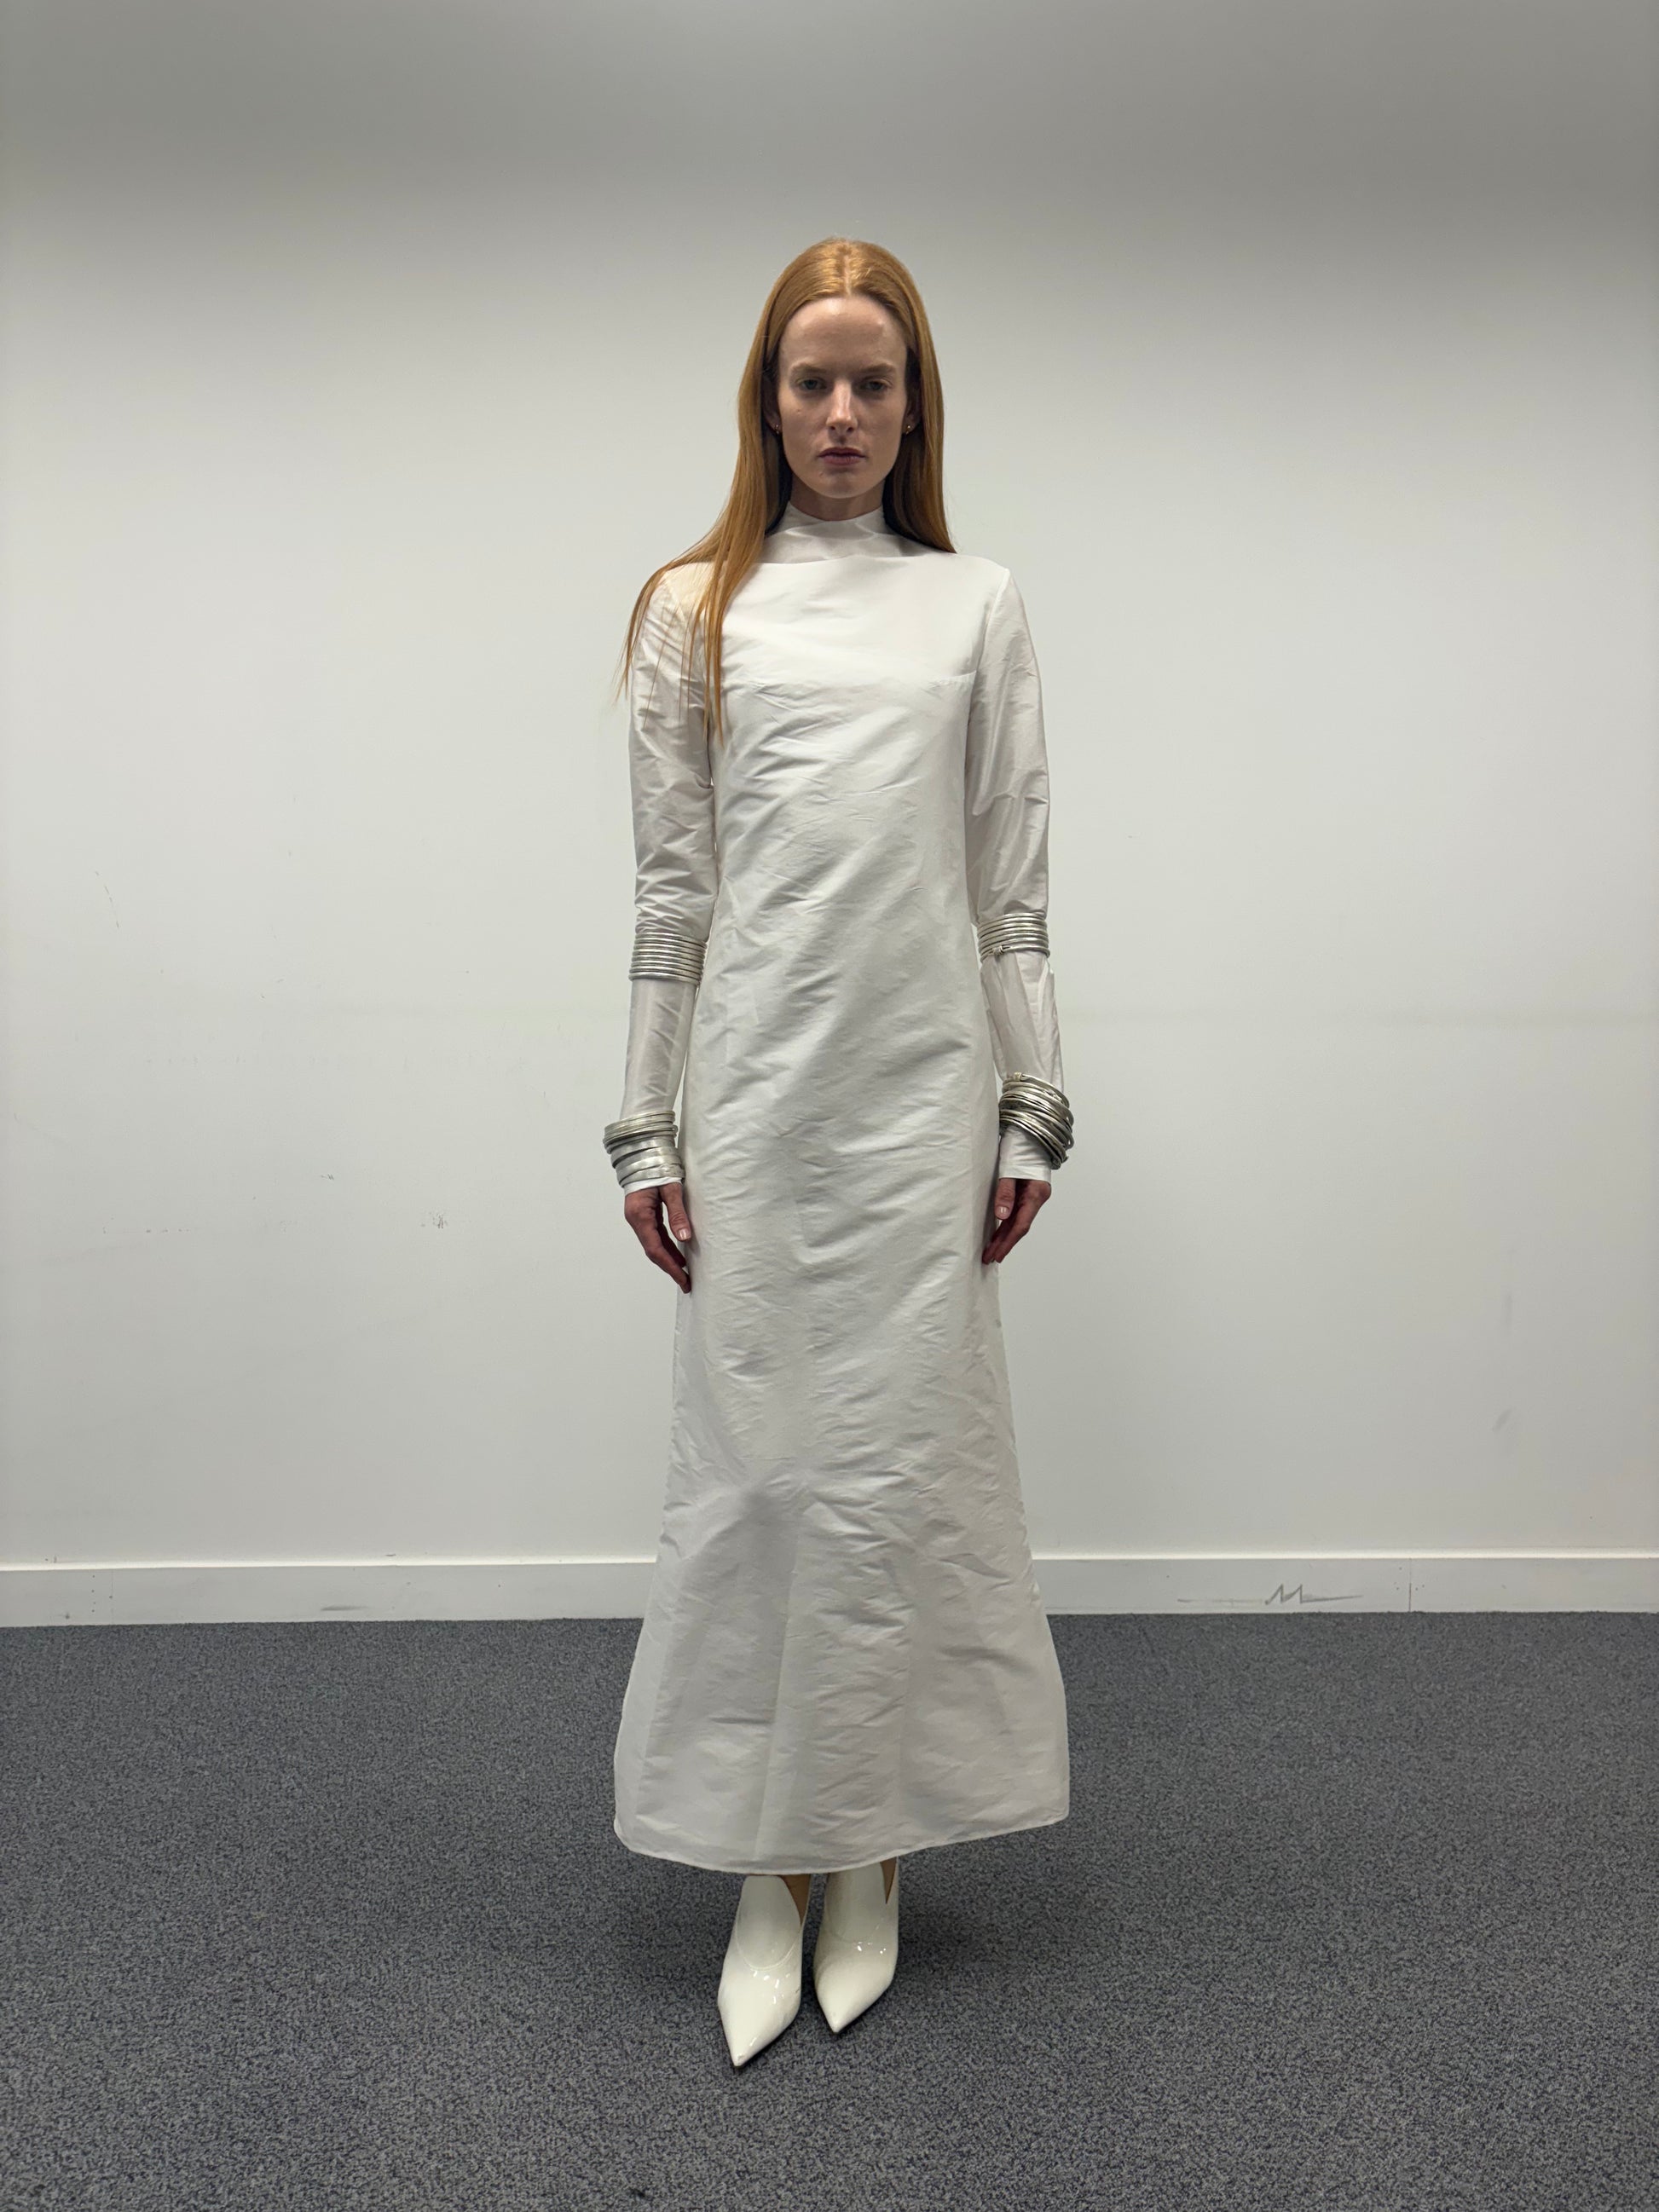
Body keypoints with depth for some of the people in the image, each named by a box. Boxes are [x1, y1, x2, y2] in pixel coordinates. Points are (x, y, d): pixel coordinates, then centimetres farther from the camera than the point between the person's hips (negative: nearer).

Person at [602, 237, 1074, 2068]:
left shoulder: (977, 607, 10)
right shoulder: (693, 609, 9)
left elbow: (1014, 878, 7)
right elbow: (669, 882, 5)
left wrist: (1032, 1109, 2)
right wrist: (645, 1128, 1)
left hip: (921, 1086, 0)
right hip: (754, 1082, 0)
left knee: (898, 1462, 3)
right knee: (754, 1458, 3)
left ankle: (870, 1857, 21)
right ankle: (768, 1870, 17)